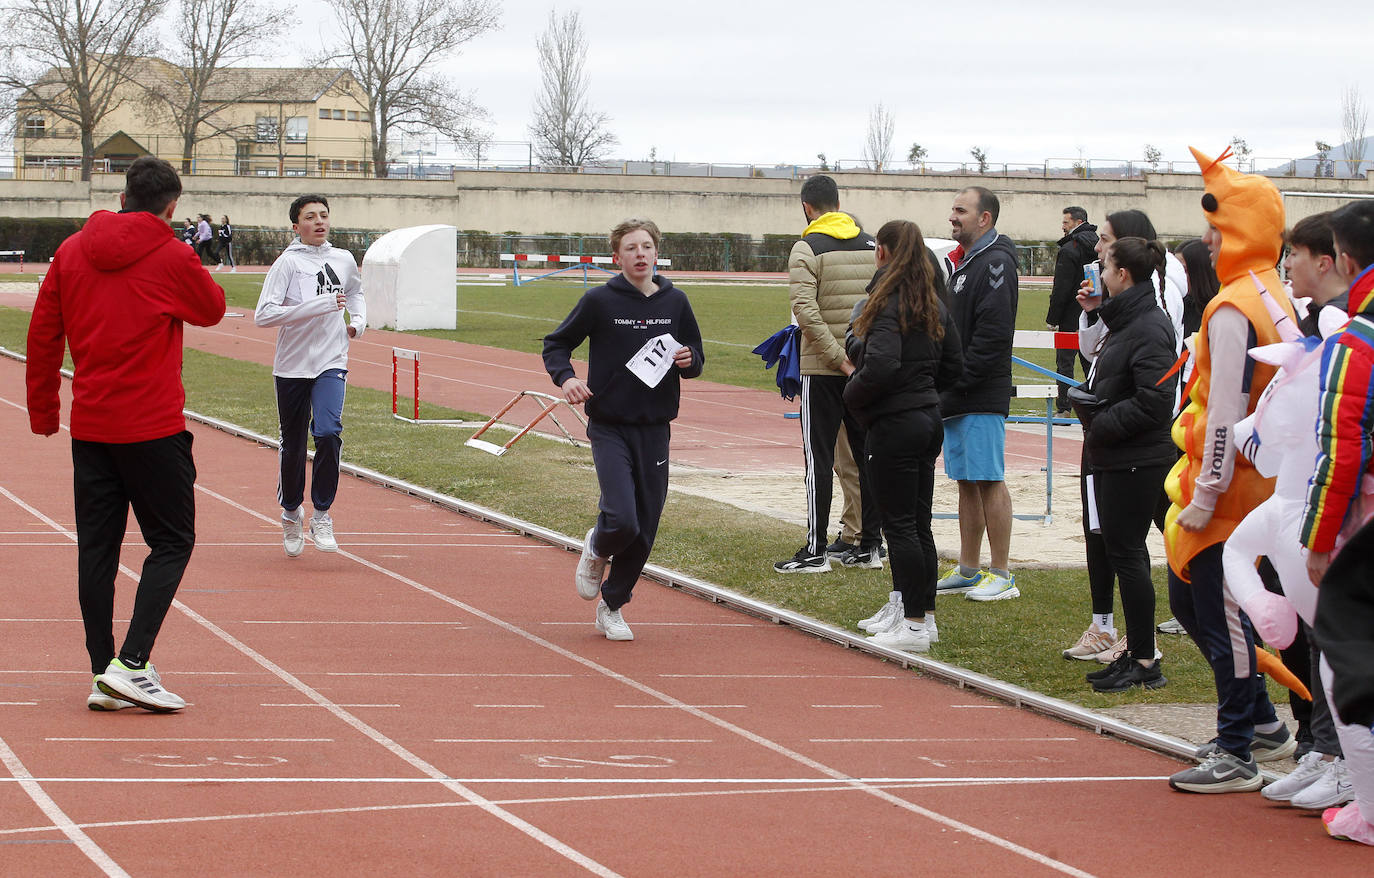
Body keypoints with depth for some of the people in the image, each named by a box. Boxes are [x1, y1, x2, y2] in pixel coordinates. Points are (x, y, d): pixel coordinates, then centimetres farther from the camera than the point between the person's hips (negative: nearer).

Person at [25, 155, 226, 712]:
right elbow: (213, 309, 9)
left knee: (97, 547, 8)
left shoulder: (72, 252, 6)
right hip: (154, 429, -5)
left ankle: (103, 675, 8)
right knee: (171, 541, 3)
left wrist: (43, 411, 18)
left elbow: (42, 336, 9)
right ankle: (131, 665, -9)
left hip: (89, 426, 5)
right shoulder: (171, 258, -8)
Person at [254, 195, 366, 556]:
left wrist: (358, 320, 10)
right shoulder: (288, 262, -9)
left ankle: (322, 514, -9)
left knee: (328, 431, -20)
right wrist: (321, 305, -23)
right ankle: (291, 513, 31)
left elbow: (356, 292, 31)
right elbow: (263, 314, -20)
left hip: (332, 363, 2)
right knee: (293, 447, 7)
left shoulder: (344, 260, 6)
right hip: (291, 367, -2)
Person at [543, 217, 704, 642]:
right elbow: (555, 344, 4)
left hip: (655, 430, 3)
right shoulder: (600, 300, -5)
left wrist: (688, 360, -7)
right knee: (622, 520, -18)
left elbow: (696, 359, 17)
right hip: (609, 427, -3)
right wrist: (565, 378, -15)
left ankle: (612, 606, 22)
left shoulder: (675, 302, 5)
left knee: (644, 529, 4)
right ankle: (596, 550, 18)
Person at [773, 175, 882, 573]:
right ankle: (869, 545, 14)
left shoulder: (808, 248, -8)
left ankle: (816, 550, -2)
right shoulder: (872, 245, 8)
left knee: (819, 458, -1)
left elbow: (805, 309, -20)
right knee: (868, 455, 10)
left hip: (823, 369, -5)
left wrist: (838, 357, -17)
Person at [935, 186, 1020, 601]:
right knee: (967, 483, 13)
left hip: (983, 397, -10)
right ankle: (968, 570, 19)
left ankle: (1002, 574, -2)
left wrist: (960, 380, -19)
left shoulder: (995, 263, -13)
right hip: (956, 397, 10)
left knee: (989, 481, -6)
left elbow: (993, 334, -21)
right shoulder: (961, 262, 17)